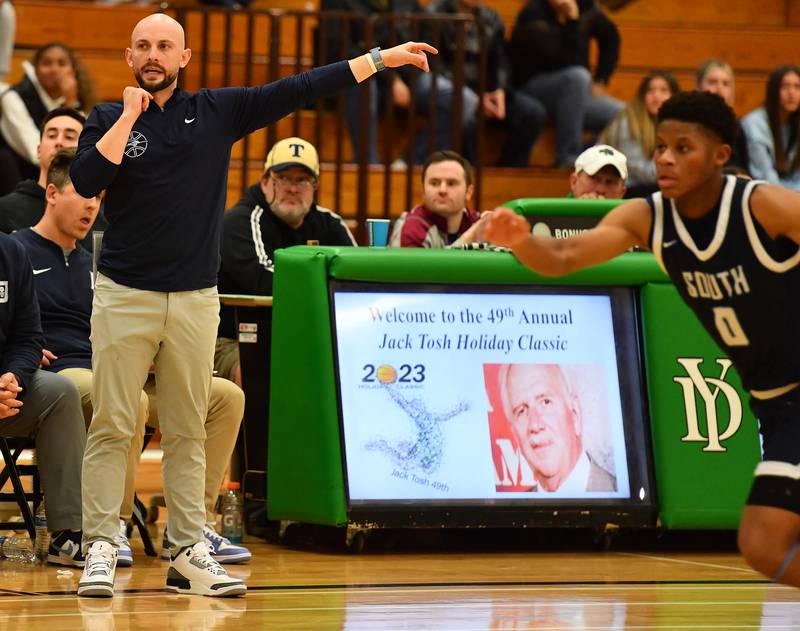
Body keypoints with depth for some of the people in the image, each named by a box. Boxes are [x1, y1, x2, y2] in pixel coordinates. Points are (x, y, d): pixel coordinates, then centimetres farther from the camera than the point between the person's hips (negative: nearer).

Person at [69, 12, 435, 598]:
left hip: (195, 300, 2)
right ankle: (101, 549, -2)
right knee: (112, 427, -4)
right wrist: (130, 116, -10)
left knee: (188, 432, 6)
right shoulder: (108, 120, 4)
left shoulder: (219, 111, 8)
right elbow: (85, 182, -13)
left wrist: (380, 59, 3)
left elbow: (299, 89, 6)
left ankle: (190, 553, 8)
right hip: (125, 295, -2)